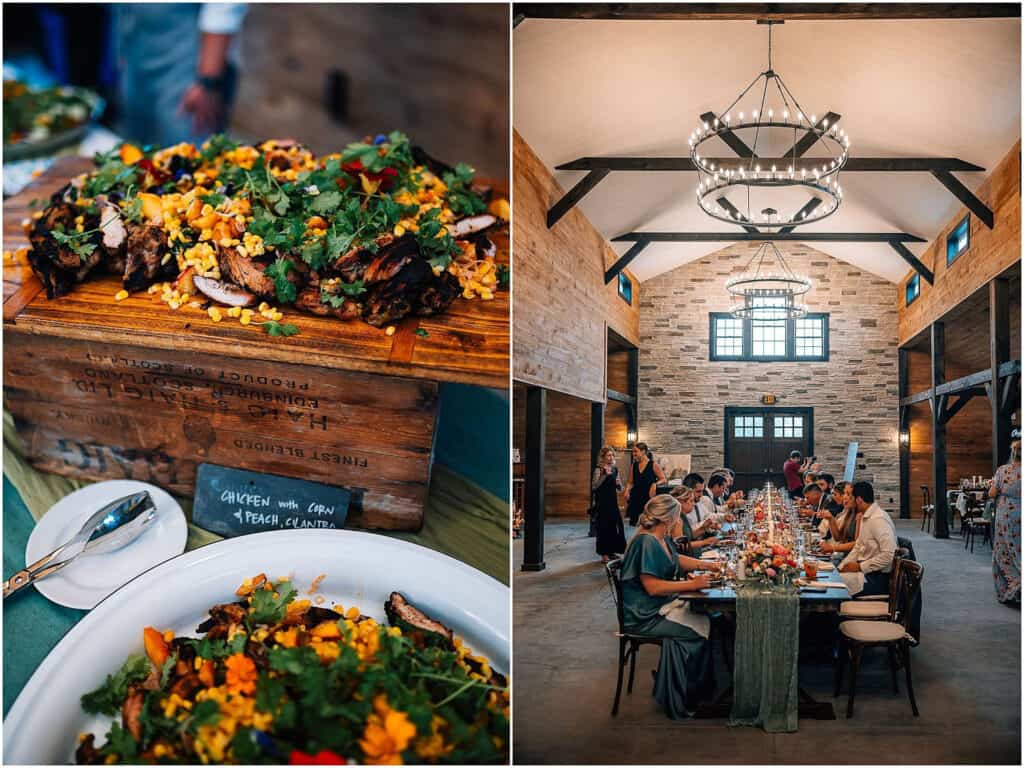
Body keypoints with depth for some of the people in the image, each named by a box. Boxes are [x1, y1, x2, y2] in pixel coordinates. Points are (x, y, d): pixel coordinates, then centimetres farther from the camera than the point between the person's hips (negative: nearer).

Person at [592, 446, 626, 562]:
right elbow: (594, 486, -21)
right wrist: (604, 475, -26)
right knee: (604, 526, -3)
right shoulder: (599, 469, -8)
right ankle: (604, 554, 4)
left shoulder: (615, 469, 11)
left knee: (615, 526, 8)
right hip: (602, 503, -6)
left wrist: (618, 484, -5)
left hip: (613, 502, 6)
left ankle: (612, 551, 20)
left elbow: (620, 489, 17)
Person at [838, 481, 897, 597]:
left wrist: (860, 566, -18)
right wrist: (841, 568, 6)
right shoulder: (864, 517, 12)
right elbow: (858, 548, 19)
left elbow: (889, 555, -25)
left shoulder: (878, 519, -18)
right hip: (865, 570, 9)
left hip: (878, 577, -9)